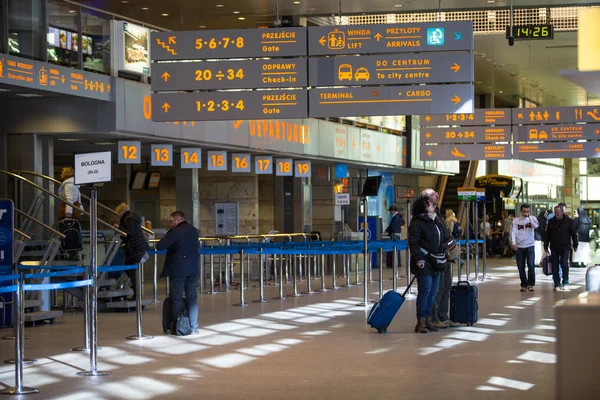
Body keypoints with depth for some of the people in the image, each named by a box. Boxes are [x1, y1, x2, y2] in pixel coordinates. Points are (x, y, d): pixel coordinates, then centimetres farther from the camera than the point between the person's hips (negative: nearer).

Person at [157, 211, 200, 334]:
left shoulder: (174, 232, -13)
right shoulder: (194, 231, 9)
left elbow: (160, 246, -17)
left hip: (178, 270, -6)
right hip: (193, 270, 6)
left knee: (177, 299, 2)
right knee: (192, 298, 10)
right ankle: (193, 326, 10)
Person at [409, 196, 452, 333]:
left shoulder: (437, 220, 14)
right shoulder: (417, 223, -10)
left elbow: (446, 237, 25)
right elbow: (413, 243, -15)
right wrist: (418, 259, -24)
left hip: (436, 262, 8)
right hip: (424, 262, -8)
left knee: (433, 292, 10)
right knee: (425, 291, -9)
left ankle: (427, 319, 18)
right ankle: (421, 322, -4)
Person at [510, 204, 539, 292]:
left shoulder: (532, 219, 3)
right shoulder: (516, 220, 4)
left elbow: (536, 226, -17)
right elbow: (513, 232, -1)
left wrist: (529, 217, -17)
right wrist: (513, 243, -13)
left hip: (530, 246, -1)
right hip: (519, 247, 1)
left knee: (531, 265, -10)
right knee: (521, 267, 5)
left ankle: (531, 284, -2)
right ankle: (524, 284, 15)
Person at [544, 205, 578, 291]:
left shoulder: (569, 221, -2)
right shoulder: (551, 221, 4)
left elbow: (574, 234, 4)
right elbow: (547, 235, 11)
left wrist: (575, 245, 2)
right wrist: (546, 246, 10)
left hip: (565, 248, -3)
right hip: (554, 248, 3)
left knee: (564, 265, -9)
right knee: (555, 266, 1)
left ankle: (565, 283, 6)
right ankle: (557, 284, 8)